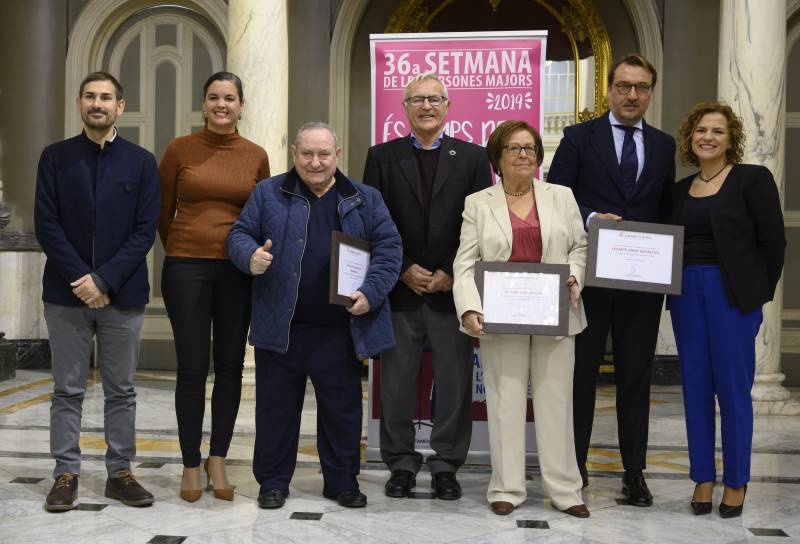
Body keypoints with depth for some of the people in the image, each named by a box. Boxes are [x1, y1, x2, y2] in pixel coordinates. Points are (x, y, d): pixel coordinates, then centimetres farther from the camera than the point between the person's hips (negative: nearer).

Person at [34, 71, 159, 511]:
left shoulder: (141, 162, 4)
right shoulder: (55, 157, 5)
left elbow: (144, 230, -3)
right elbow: (45, 225, -2)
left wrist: (104, 280, -12)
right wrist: (82, 279, -12)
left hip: (122, 294, 0)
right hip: (66, 293, 0)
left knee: (121, 390, 7)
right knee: (67, 390, 6)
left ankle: (120, 473, 17)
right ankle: (66, 474, 15)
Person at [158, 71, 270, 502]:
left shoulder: (256, 156, 4)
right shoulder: (180, 149, 1)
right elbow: (162, 210, 9)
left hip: (237, 270, 2)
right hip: (187, 267, -2)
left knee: (230, 366, 7)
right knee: (192, 368, 1)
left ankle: (217, 459, 21)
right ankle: (190, 465, 15)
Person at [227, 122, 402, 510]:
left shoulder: (365, 199, 8)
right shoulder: (268, 194, 7)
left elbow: (388, 246, 3)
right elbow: (239, 234, 5)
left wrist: (371, 292, -11)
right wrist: (250, 256, -18)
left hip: (339, 329, 1)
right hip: (280, 327, 0)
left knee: (342, 409, 10)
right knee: (276, 408, 8)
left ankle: (342, 481, 26)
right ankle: (273, 481, 23)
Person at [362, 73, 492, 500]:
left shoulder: (472, 157, 7)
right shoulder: (382, 157, 7)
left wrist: (451, 273, -8)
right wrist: (404, 269, -8)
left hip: (453, 288, 0)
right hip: (398, 288, 0)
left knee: (454, 380, 4)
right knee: (396, 380, 6)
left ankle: (446, 465, 16)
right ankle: (401, 464, 18)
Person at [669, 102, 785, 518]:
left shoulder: (753, 179, -3)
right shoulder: (681, 189, 12)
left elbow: (773, 242, -4)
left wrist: (758, 294, -3)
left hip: (733, 295, -5)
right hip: (686, 295, 5)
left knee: (734, 389, 2)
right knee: (695, 388, 8)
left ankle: (736, 482, 15)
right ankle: (703, 478, 19)